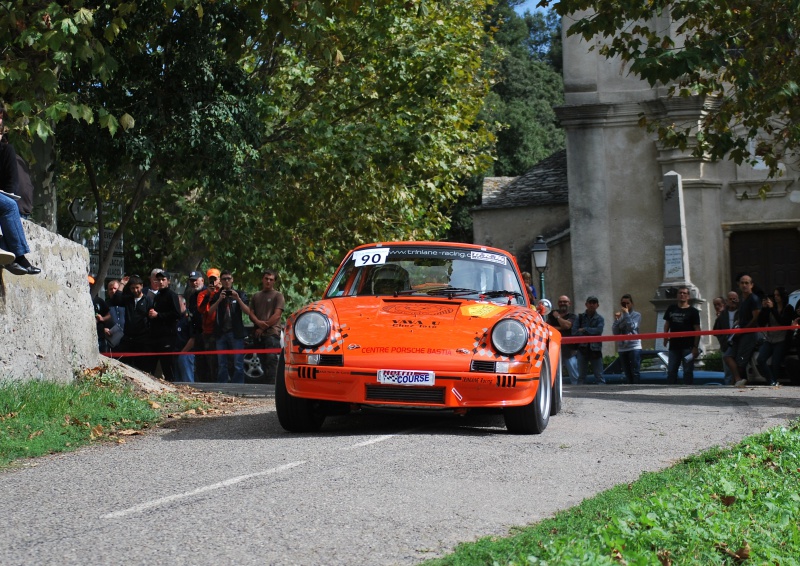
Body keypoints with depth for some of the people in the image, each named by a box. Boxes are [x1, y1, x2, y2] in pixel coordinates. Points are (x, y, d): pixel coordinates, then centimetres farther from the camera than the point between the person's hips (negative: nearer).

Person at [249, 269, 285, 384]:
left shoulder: (278, 295, 5)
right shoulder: (256, 296, 22)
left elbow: (277, 315, -4)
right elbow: (251, 313, 14)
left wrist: (263, 328, -8)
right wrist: (258, 322, -8)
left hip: (272, 334, -6)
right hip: (259, 335, 6)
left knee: (271, 361, -14)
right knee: (263, 363, 7)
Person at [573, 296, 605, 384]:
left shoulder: (599, 319, 5)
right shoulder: (580, 317, 9)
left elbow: (599, 330, -14)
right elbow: (574, 332, -3)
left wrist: (584, 330, -8)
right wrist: (591, 332, -10)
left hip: (595, 349, -2)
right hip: (583, 349, 2)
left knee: (599, 376, -2)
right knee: (581, 376, 4)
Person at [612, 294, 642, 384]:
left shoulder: (636, 315, 3)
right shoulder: (620, 316, 13)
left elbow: (632, 326, -15)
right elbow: (615, 332, 5)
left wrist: (626, 314, -11)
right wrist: (616, 319, -6)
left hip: (634, 347, -4)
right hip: (622, 348, 4)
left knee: (635, 372, -9)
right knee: (628, 374, 5)